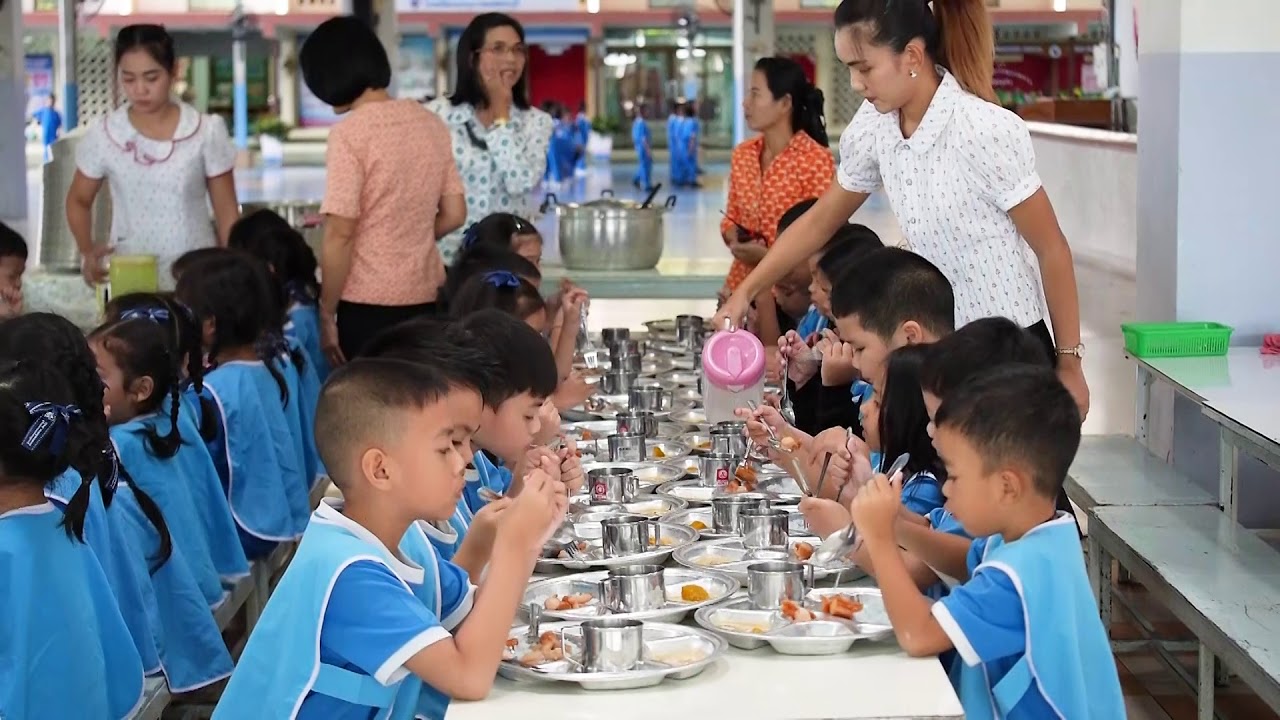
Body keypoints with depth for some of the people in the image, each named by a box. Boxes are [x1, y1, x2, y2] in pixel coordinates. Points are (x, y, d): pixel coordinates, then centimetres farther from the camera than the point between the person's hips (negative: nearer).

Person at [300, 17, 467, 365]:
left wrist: (326, 313, -8)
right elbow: (454, 214, 11)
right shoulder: (430, 123, 6)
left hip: (367, 304, -6)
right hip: (426, 298, 6)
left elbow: (340, 234, -15)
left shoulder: (350, 132, -13)